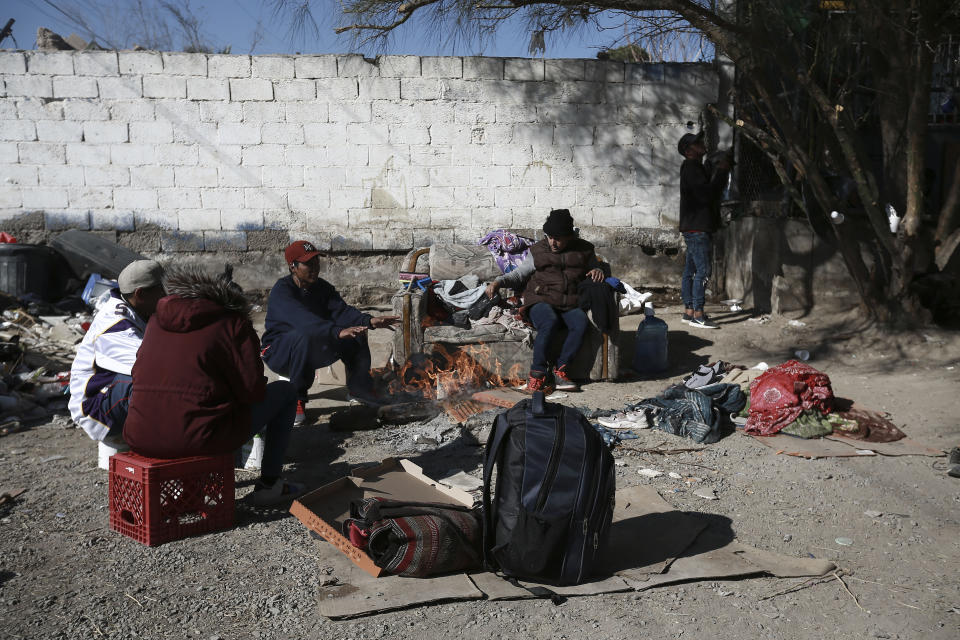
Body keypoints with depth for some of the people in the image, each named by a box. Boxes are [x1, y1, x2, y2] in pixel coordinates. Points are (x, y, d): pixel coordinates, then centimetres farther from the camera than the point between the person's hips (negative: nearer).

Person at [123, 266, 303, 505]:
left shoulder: (157, 321, 16)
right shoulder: (234, 324, -1)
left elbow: (138, 375, 23)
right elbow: (253, 391, -7)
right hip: (201, 438, -6)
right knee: (284, 392, 15)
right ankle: (269, 484, 18)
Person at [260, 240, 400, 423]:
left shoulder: (322, 287, 1)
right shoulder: (281, 291, -21)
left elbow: (341, 311, -13)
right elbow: (302, 320, -38)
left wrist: (369, 321, -33)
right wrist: (338, 332, -52)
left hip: (312, 351, 7)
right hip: (278, 351, -6)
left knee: (355, 332, -9)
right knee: (306, 336, -38)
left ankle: (359, 387, 1)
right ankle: (297, 398, -25)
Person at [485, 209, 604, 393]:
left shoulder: (584, 250, 15)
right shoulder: (538, 251, 13)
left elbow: (596, 268, 28)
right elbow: (518, 275, 17)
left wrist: (598, 271, 3)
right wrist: (499, 282, -2)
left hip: (571, 306, 2)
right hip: (542, 302, -1)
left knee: (581, 323, -34)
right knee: (550, 322, -37)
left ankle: (560, 369, -25)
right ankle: (537, 374, -31)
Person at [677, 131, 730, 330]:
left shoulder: (695, 168, 21)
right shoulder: (690, 168, -12)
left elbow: (712, 193, 23)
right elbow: (707, 194, -22)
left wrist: (720, 171, 12)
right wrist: (721, 171, -15)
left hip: (695, 228, 11)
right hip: (696, 228, -11)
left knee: (690, 270, 10)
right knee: (703, 270, -12)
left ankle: (688, 311, 14)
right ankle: (697, 315, -11)